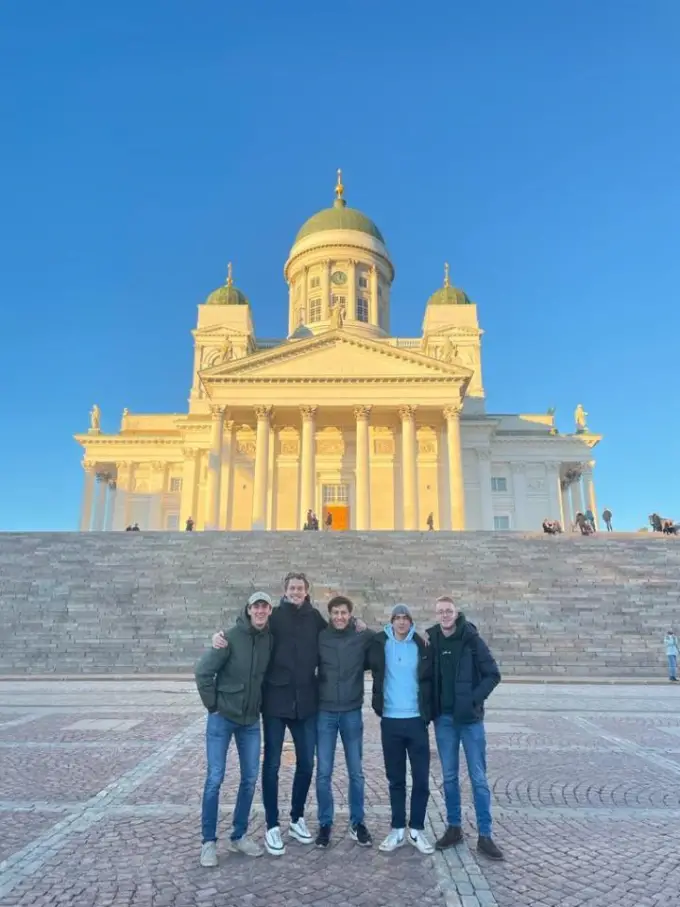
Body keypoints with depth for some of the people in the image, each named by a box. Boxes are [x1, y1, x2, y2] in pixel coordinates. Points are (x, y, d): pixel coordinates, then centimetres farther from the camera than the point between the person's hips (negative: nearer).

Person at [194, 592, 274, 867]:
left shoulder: (270, 639, -3)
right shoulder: (231, 636, -17)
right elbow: (203, 672, -14)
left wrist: (261, 705, 6)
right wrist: (212, 705, -10)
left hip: (251, 720, 5)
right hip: (222, 717, -4)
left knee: (250, 779, 9)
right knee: (215, 778, 0)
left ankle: (239, 836, 26)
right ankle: (209, 841, 16)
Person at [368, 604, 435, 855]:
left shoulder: (421, 646, -3)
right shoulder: (380, 644, -4)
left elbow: (428, 680, 3)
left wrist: (428, 712, 0)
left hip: (416, 720, 0)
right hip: (390, 720, 0)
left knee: (421, 779, 5)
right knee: (395, 779, 11)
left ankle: (416, 830, 21)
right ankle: (398, 829, 24)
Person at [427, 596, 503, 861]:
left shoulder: (472, 640, -9)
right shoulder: (431, 641, -1)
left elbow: (493, 674, -7)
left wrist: (474, 699, -14)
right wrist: (431, 707, -2)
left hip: (470, 718, -2)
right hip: (444, 719, 3)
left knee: (478, 778, 5)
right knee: (449, 777, 12)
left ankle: (485, 836, 15)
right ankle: (453, 828, 26)